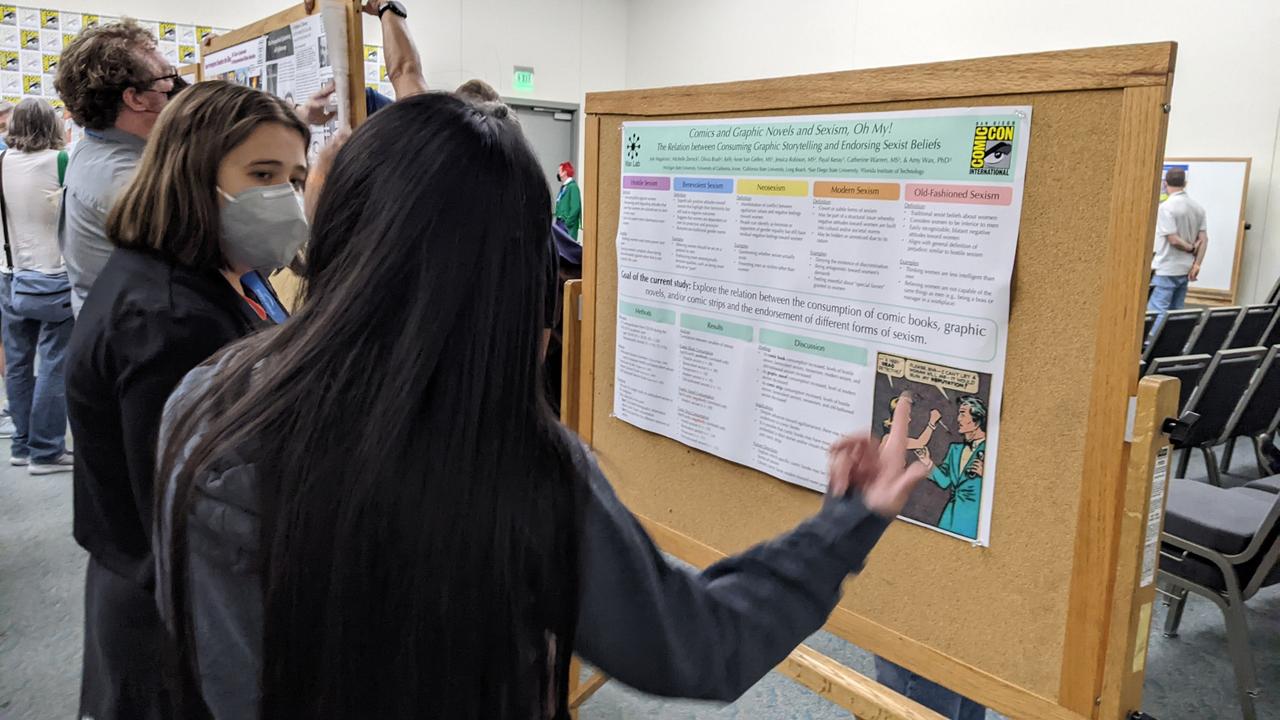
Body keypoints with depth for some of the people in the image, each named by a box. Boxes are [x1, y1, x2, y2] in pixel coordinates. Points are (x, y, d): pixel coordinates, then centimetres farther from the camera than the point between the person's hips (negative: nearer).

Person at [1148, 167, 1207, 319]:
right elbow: (1204, 239, 5)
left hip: (1166, 270, -7)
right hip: (1185, 270, 7)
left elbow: (1173, 240, -18)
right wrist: (1196, 265, 2)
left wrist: (1191, 248, 0)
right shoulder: (1198, 208, 9)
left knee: (1157, 313, -8)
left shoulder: (1166, 207, -13)